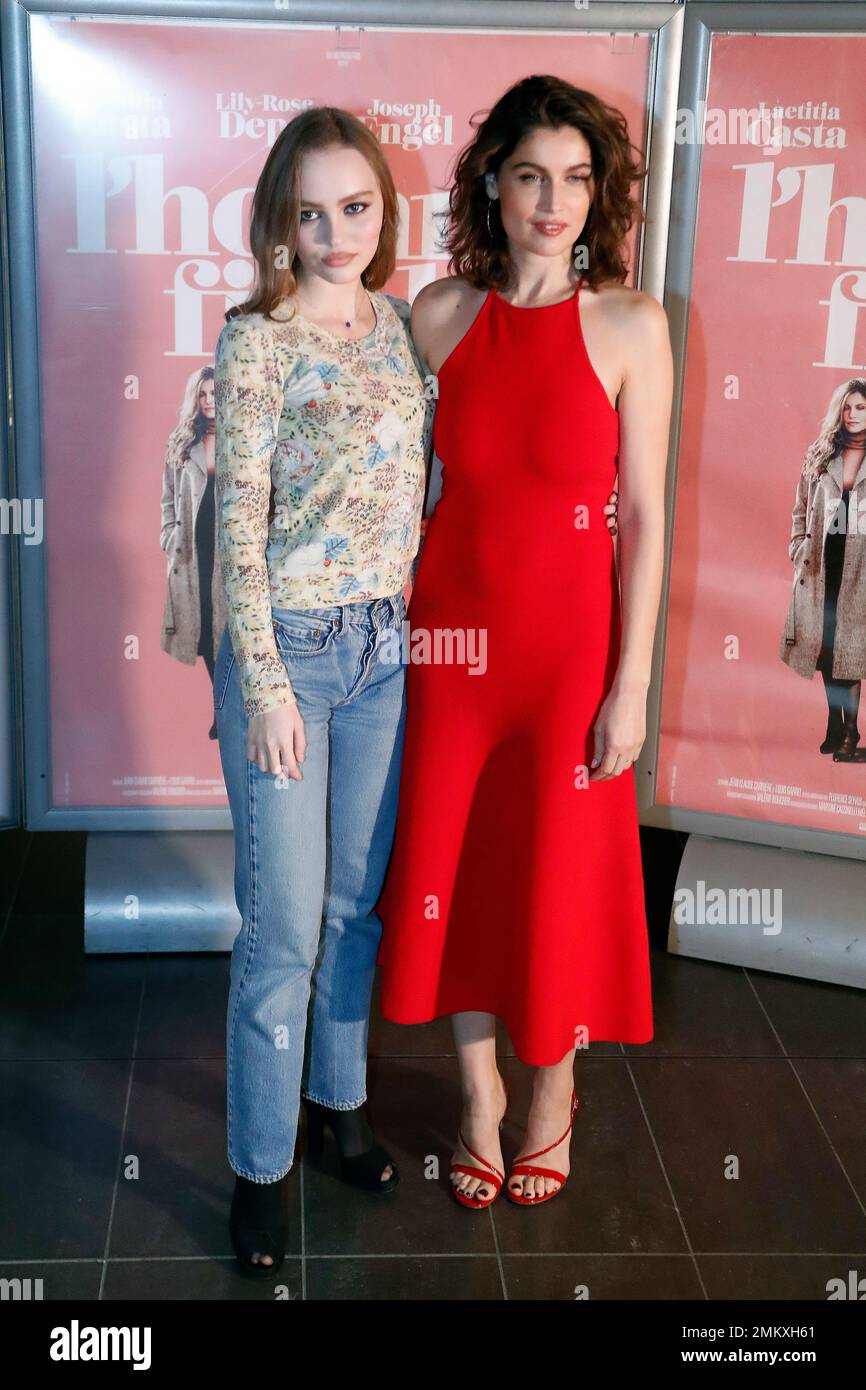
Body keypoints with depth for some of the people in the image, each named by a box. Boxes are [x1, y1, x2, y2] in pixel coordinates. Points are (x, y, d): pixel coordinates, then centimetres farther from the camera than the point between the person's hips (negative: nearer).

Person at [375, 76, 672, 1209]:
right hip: (450, 633, 3)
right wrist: (398, 624, 4)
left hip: (569, 639, -3)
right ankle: (479, 1095, 35)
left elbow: (644, 518, -7)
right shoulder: (440, 313, 1)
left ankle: (553, 1092, 36)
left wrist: (630, 685, -9)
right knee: (452, 861, 12)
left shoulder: (628, 326, -7)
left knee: (558, 872, 9)